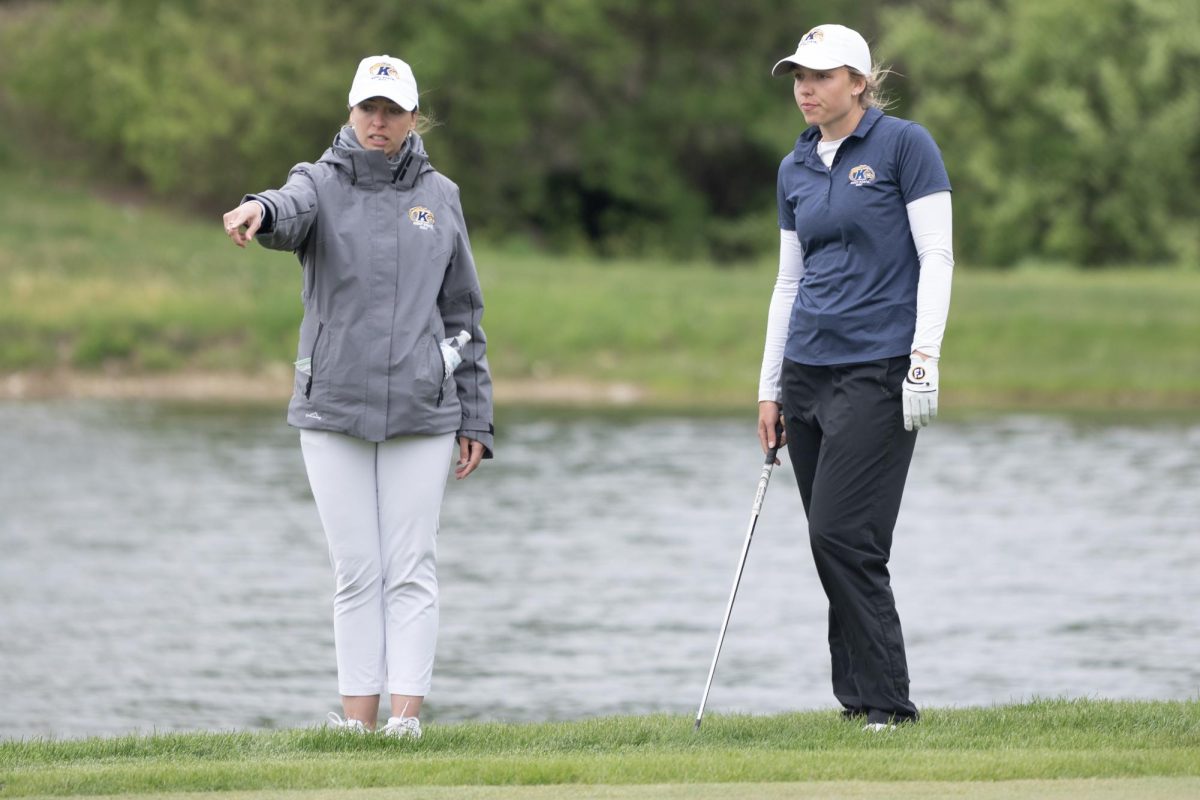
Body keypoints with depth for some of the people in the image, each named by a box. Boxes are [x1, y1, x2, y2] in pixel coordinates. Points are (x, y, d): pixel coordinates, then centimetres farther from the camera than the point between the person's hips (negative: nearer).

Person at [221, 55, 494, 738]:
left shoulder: (439, 196, 8)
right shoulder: (323, 184, 2)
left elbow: (463, 312, 11)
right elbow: (291, 212, -24)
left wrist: (476, 419, 8)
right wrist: (257, 212, -50)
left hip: (421, 413, 0)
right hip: (334, 408, 0)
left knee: (411, 569, -2)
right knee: (356, 570, 2)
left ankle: (408, 714, -4)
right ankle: (359, 717, 4)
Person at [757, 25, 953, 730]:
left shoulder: (904, 145, -5)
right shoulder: (796, 169, 14)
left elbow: (937, 258, -8)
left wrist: (925, 360, -16)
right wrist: (771, 386, 16)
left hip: (879, 369, -7)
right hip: (808, 372, 7)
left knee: (842, 534, -14)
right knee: (833, 543, 4)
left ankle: (885, 699, -8)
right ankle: (861, 698, 9)